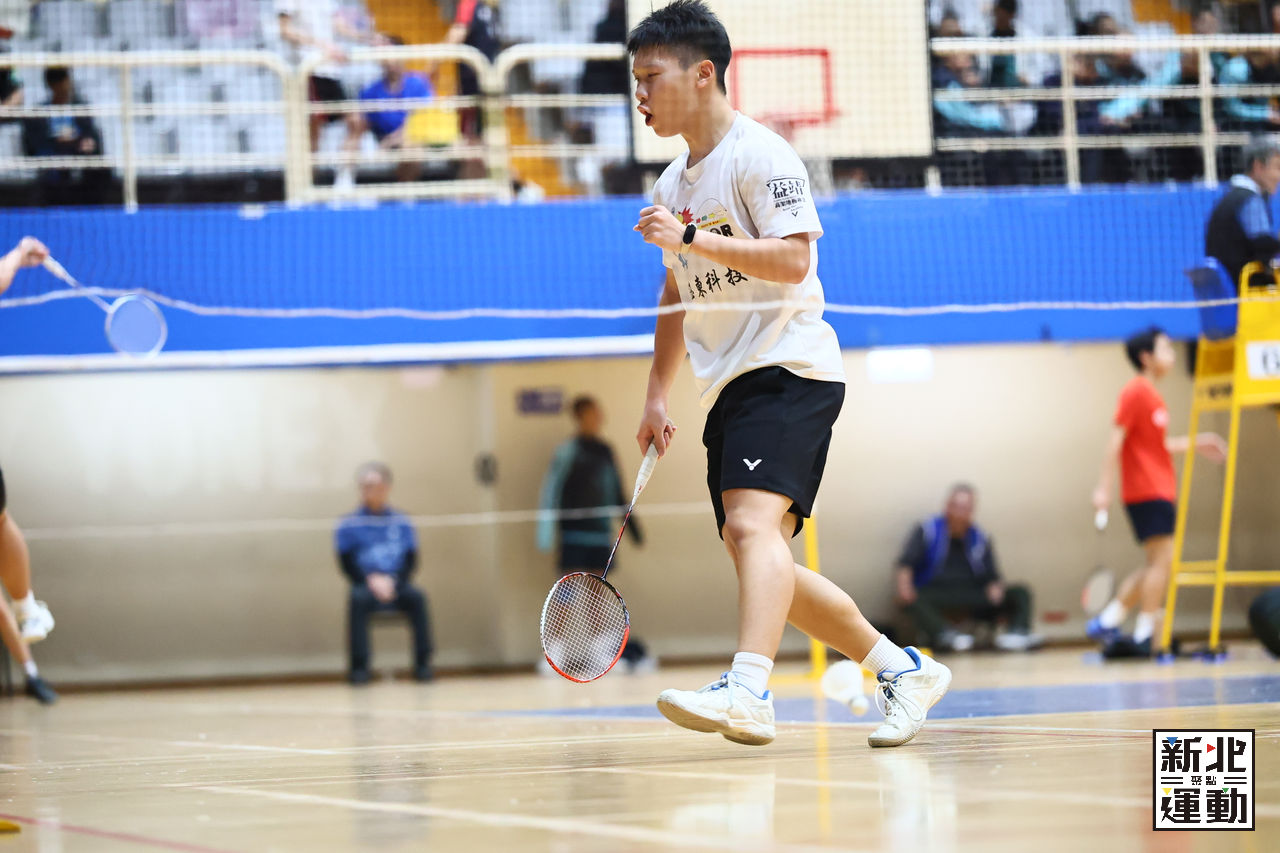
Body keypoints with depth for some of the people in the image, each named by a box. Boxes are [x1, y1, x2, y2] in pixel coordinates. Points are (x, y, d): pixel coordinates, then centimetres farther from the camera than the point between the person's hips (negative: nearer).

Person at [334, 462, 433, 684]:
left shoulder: (401, 523, 11)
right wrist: (370, 581, -14)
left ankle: (423, 664, -25)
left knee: (417, 597, -29)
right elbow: (347, 564, 0)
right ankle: (359, 667, -33)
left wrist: (392, 581, -10)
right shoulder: (349, 525, 5)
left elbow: (410, 561, 7)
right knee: (358, 599, -35)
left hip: (396, 586, 1)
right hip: (365, 585, -1)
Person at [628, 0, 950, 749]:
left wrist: (688, 239, -24)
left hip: (789, 370, -9)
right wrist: (657, 394, 21)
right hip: (730, 386, 9)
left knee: (752, 523, -27)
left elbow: (792, 259, -20)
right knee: (764, 564, 7)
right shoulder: (674, 183, 18)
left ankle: (749, 691, -43)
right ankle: (903, 669, 19)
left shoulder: (760, 155, -8)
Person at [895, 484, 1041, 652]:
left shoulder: (981, 538, 11)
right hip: (936, 593, -3)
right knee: (913, 601, -37)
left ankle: (1017, 633, -36)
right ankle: (947, 636, -56)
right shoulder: (927, 530, 3)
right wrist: (905, 584, -25)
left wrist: (995, 589, -13)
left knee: (1020, 593, -13)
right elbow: (906, 562, -5)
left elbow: (992, 577, 11)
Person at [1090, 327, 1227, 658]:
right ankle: (1145, 637, -11)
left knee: (1157, 565, 11)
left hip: (1159, 491, 10)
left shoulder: (1150, 395, 18)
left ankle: (1107, 622, 12)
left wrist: (1194, 443, 27)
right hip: (1147, 491, -10)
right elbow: (1116, 439, -15)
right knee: (1161, 558, -11)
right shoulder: (1136, 392, -10)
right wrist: (1104, 486, -20)